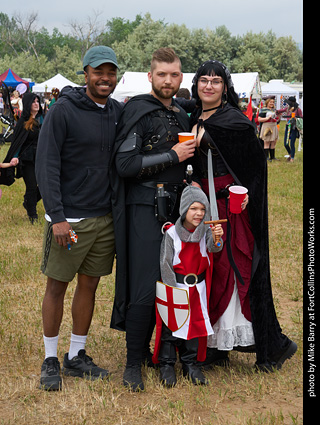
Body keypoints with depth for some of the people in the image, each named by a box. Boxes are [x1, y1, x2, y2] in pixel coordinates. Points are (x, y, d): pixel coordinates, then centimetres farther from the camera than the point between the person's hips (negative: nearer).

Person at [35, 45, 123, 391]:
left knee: (89, 285, 11)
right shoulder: (63, 110, -10)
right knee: (56, 286, 2)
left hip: (105, 217, 5)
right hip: (68, 218, -5)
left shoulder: (118, 112, 7)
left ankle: (77, 356, 24)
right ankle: (51, 361, 15)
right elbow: (46, 165, -12)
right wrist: (57, 217, -18)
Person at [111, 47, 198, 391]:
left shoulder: (181, 115, 15)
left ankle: (145, 347, 24)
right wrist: (172, 157, -16)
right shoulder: (139, 111, -9)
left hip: (173, 208, 7)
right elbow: (125, 164, -19)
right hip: (146, 208, -7)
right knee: (144, 288, -8)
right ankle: (134, 362, 4)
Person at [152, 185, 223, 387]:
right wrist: (172, 290, -11)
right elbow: (165, 263, -9)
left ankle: (191, 364, 23)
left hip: (197, 287, 3)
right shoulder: (171, 233, -11)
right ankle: (167, 364, 14)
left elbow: (212, 247, -22)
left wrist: (217, 238, -45)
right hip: (176, 286, -3)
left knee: (195, 323, 9)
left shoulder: (206, 231, -3)